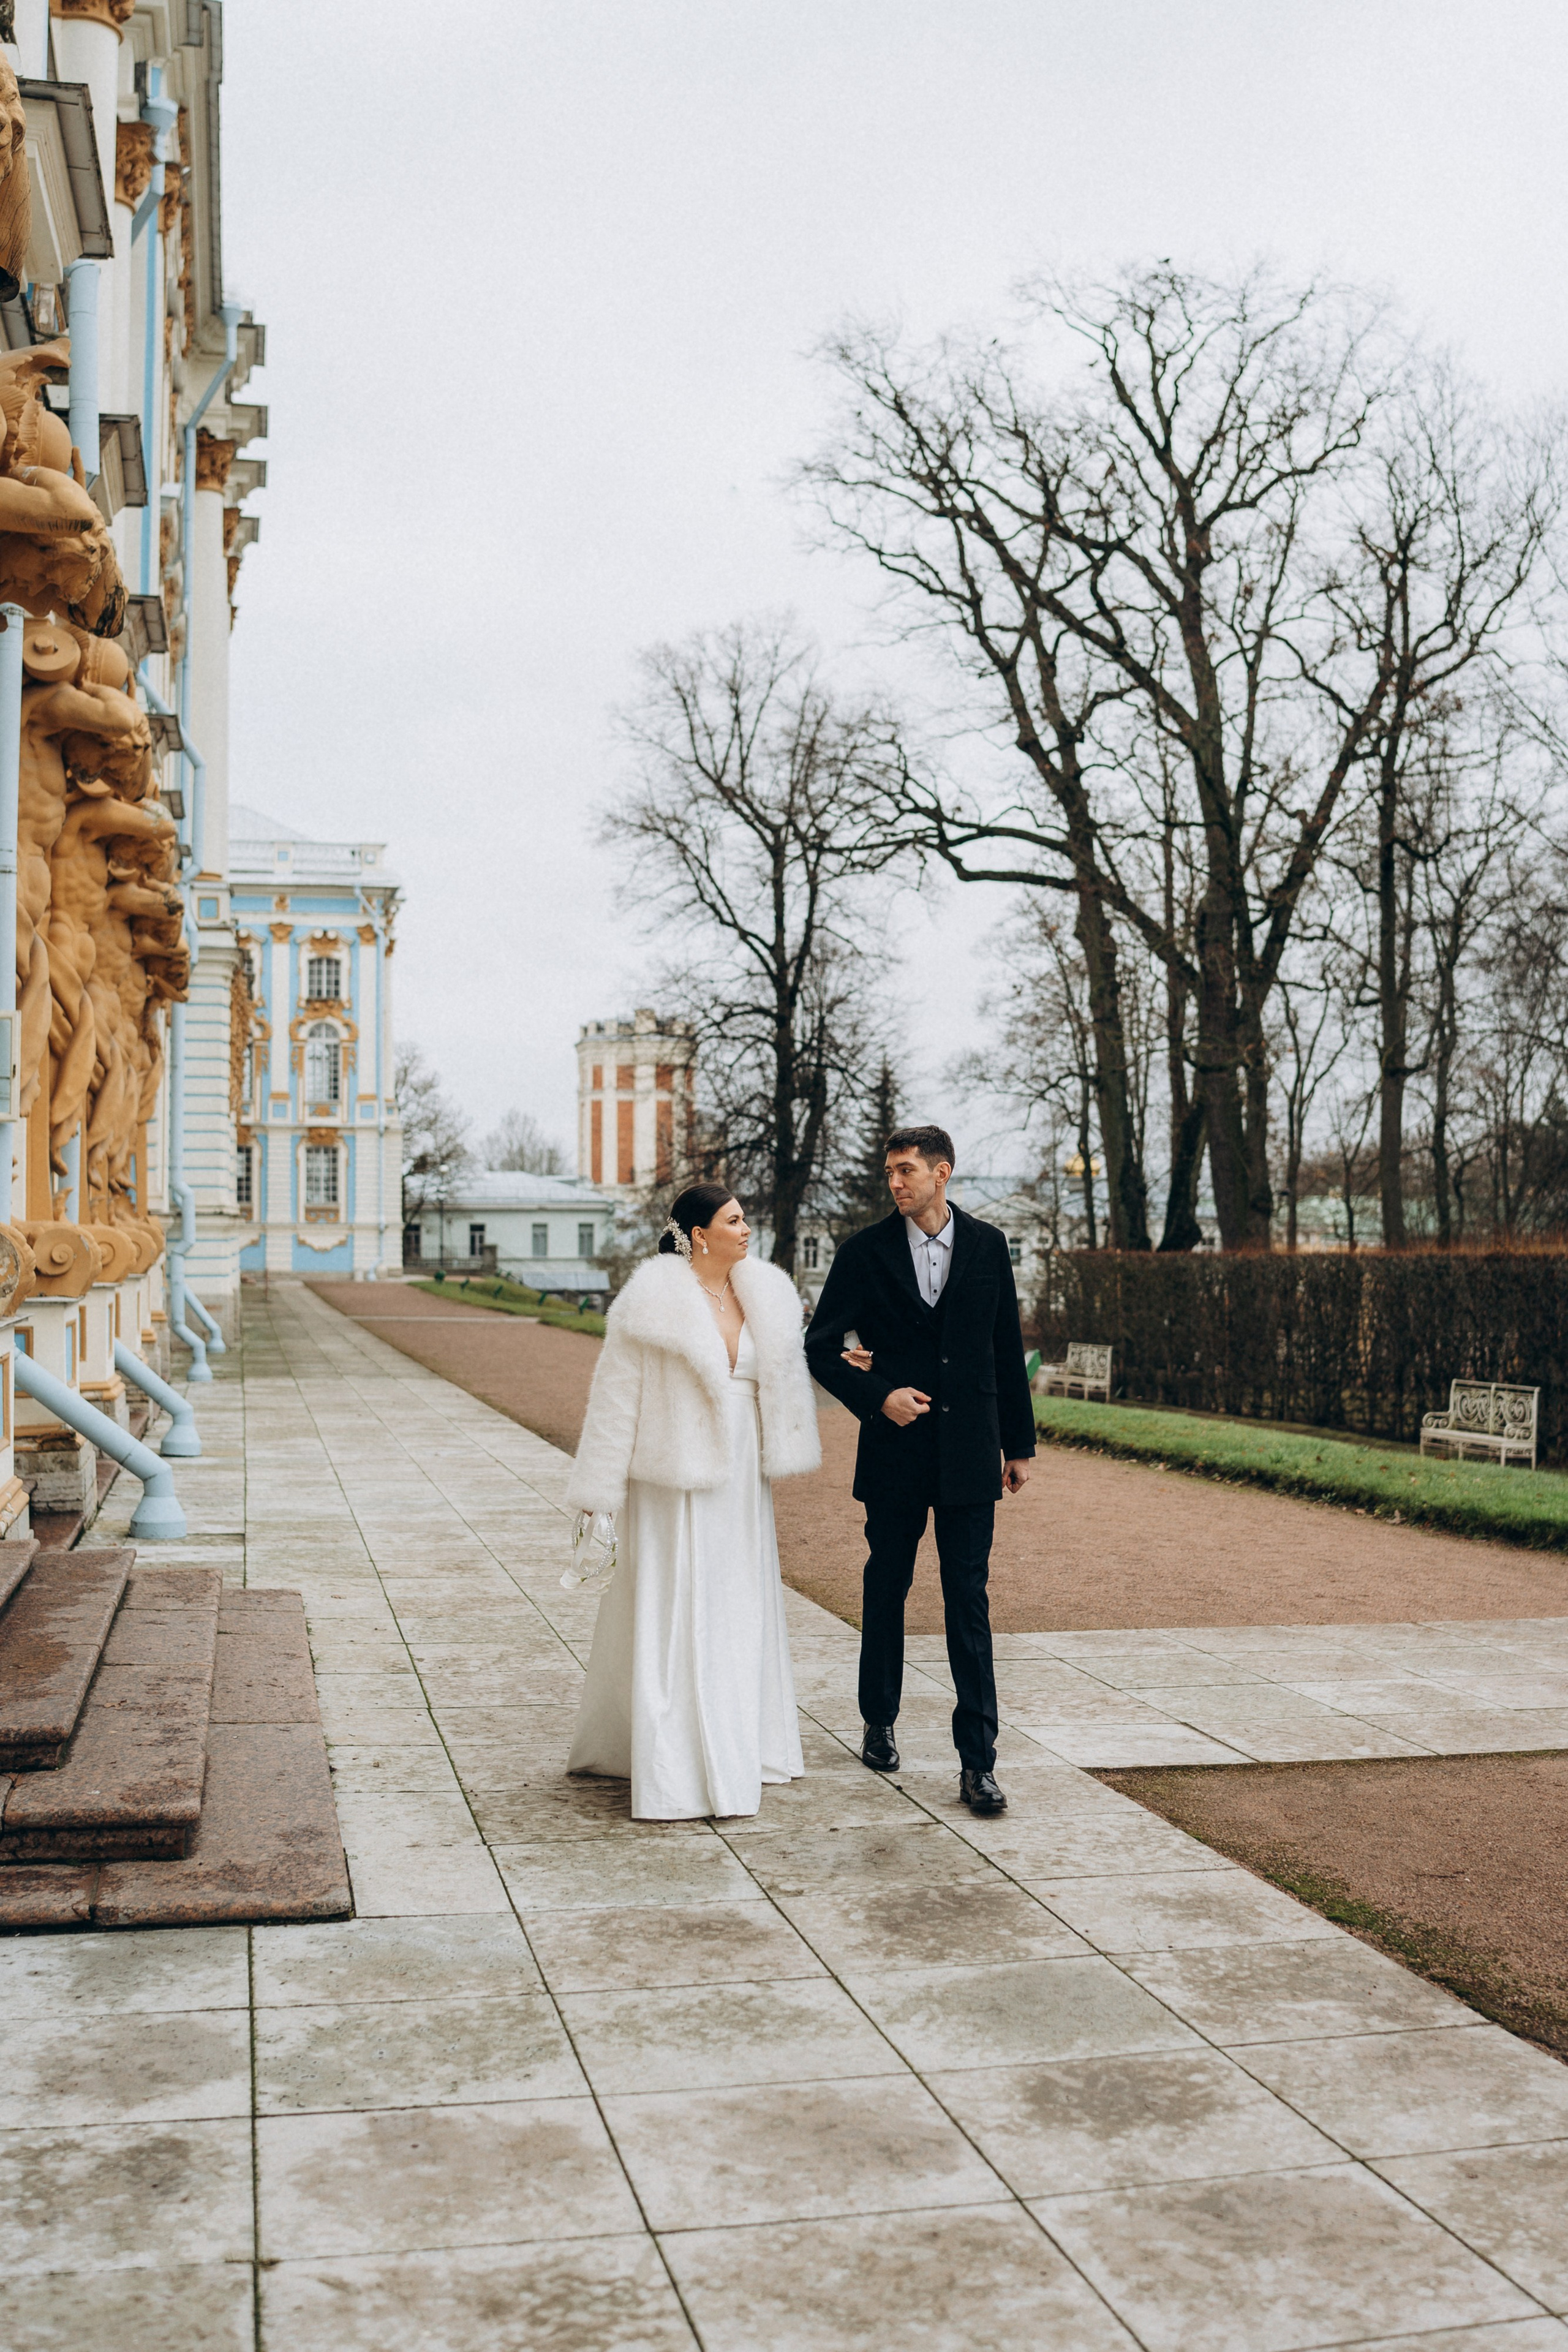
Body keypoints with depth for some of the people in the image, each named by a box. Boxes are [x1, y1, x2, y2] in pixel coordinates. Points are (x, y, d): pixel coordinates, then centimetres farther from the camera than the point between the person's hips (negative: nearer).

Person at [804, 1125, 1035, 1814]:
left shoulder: (987, 1245, 3)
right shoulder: (865, 1252, -2)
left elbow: (1007, 1348, 9)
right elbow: (821, 1347, -1)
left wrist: (1020, 1442, 10)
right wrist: (878, 1397, -15)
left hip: (969, 1454, 0)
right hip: (895, 1451, 0)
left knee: (969, 1602, -2)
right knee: (886, 1590, 13)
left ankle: (977, 1762, 0)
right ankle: (879, 1723, 32)